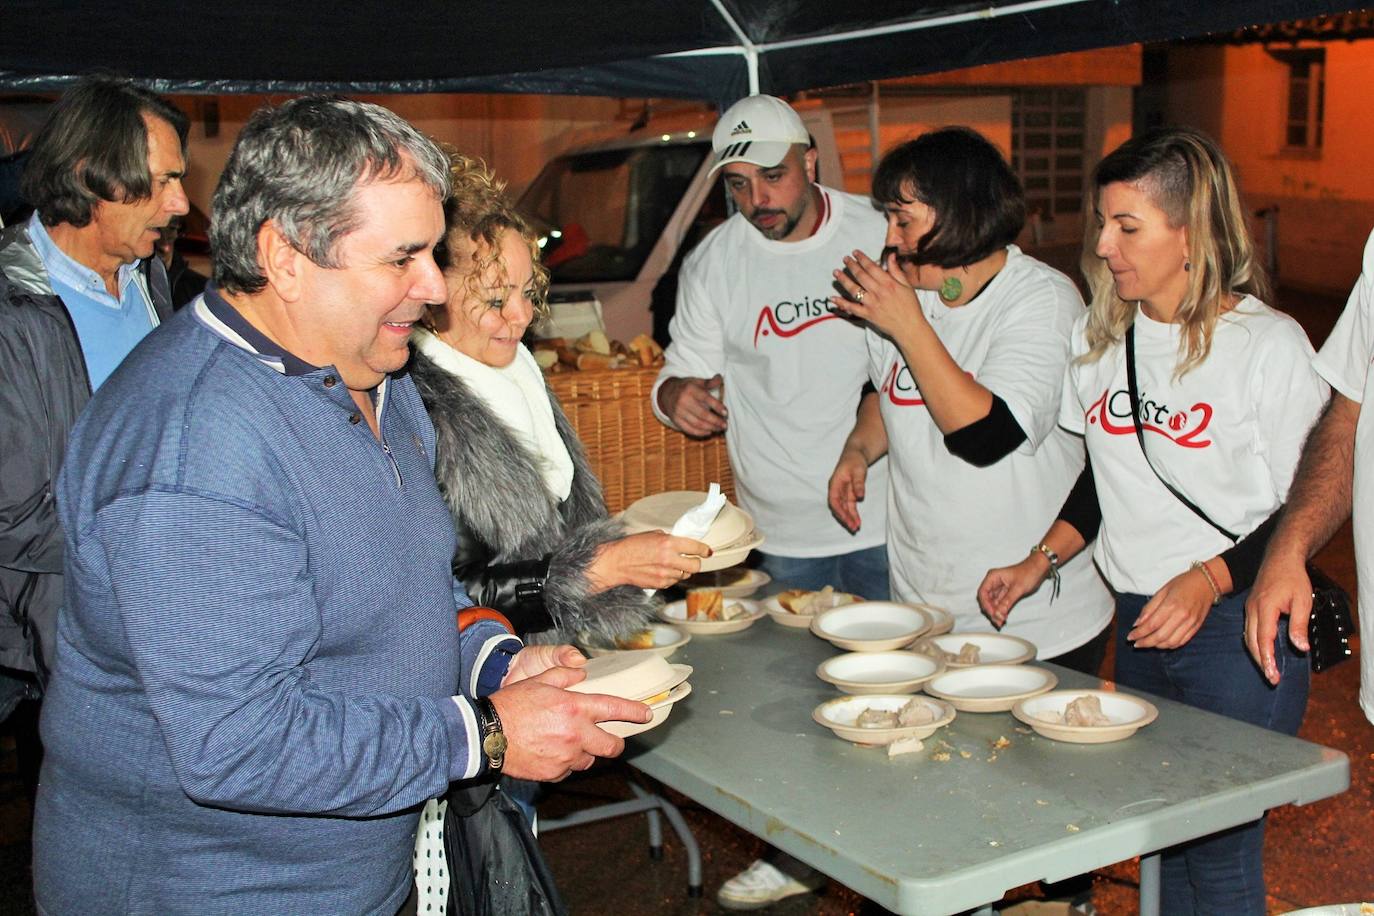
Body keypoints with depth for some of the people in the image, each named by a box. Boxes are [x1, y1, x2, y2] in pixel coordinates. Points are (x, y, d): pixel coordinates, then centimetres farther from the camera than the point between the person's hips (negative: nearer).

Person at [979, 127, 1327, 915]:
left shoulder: (1269, 344, -11)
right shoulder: (1101, 339, 7)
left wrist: (1209, 580, -22)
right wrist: (1041, 563, 5)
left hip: (1236, 624, -6)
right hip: (1138, 620, 6)